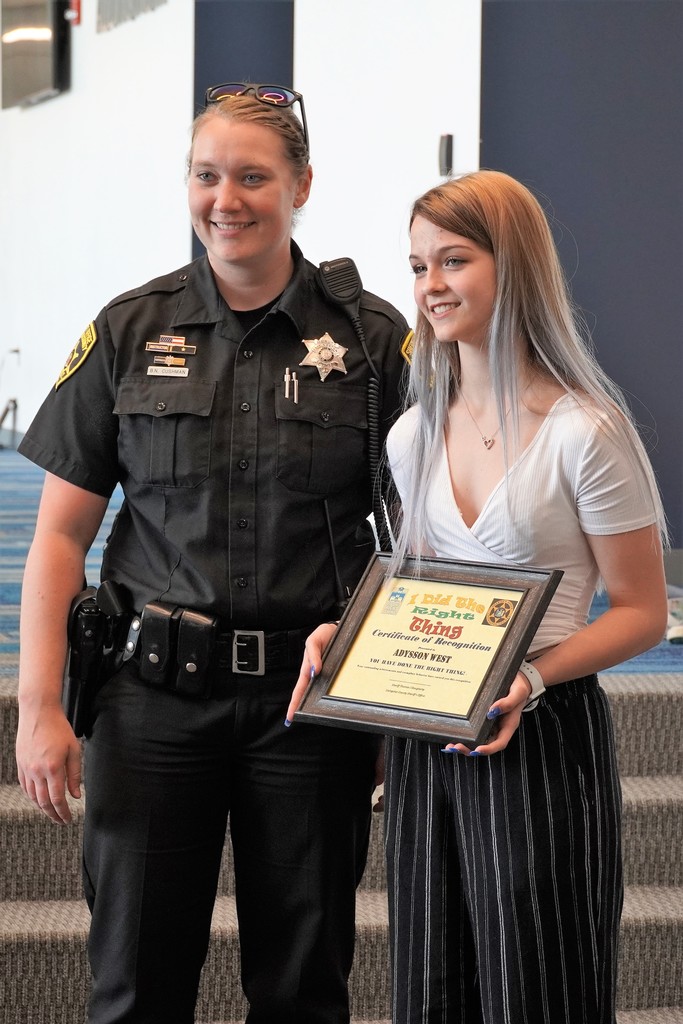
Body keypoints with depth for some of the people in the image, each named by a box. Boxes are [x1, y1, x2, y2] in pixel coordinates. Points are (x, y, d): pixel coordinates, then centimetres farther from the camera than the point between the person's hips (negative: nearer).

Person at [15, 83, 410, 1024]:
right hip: (157, 692, 1)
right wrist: (40, 708, -3)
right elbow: (60, 533, 3)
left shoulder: (371, 338, 1)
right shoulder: (130, 333, 4)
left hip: (312, 697, 0)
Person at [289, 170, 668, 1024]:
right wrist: (344, 634, 0)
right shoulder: (413, 436, 8)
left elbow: (641, 612, -9)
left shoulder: (583, 432, -12)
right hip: (423, 741, 6)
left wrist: (531, 676, -23)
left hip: (541, 737, -6)